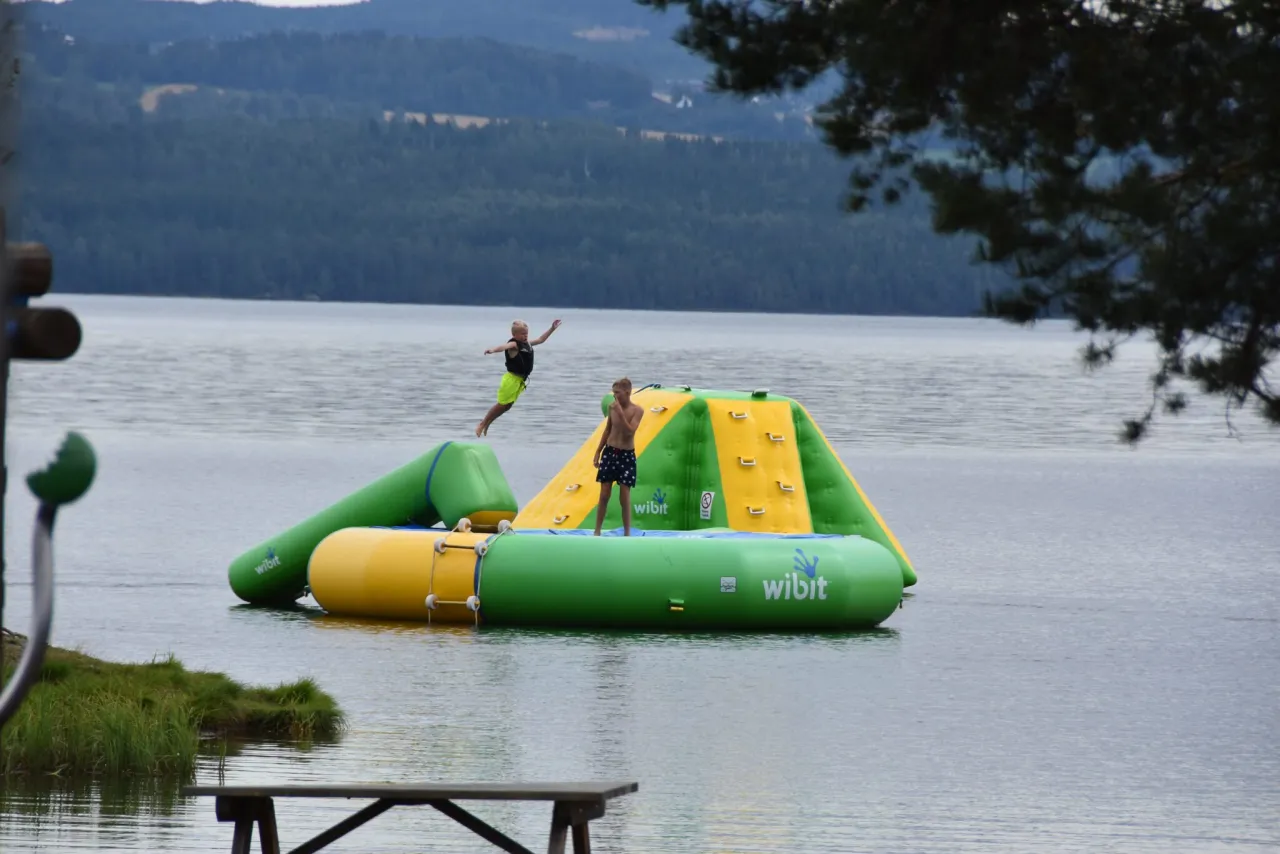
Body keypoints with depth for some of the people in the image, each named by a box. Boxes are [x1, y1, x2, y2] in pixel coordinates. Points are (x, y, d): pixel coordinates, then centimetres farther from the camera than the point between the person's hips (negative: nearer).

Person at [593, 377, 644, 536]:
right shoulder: (612, 407, 2)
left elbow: (630, 431, -22)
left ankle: (627, 534, 5)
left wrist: (620, 413, -27)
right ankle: (597, 532, 11)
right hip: (609, 452, 3)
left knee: (625, 497, -3)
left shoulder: (637, 411, -10)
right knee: (604, 495, 4)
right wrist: (598, 452, 12)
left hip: (626, 455, -3)